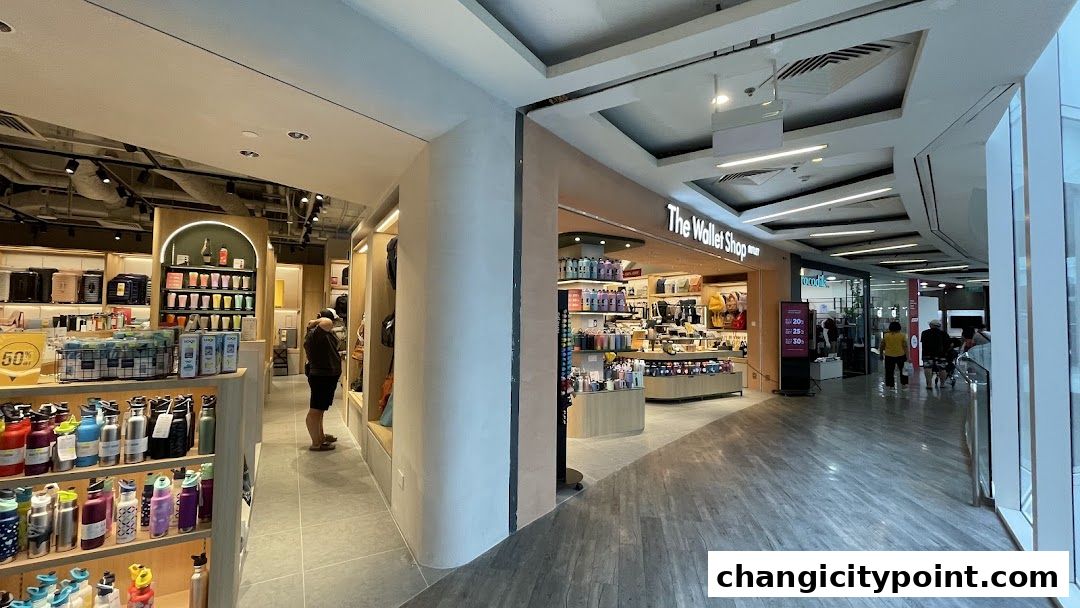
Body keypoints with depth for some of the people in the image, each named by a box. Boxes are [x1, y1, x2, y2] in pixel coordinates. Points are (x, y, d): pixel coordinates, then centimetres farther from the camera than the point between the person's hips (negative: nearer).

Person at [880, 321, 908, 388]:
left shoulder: (886, 335, 0)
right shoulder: (902, 335, -4)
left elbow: (882, 346, 3)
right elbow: (905, 346, -8)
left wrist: (881, 354, 13)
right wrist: (907, 356, -7)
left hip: (889, 356, 0)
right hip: (900, 355, 0)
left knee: (890, 372, 5)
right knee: (903, 370, 15)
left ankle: (891, 385, 4)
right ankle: (904, 384, 16)